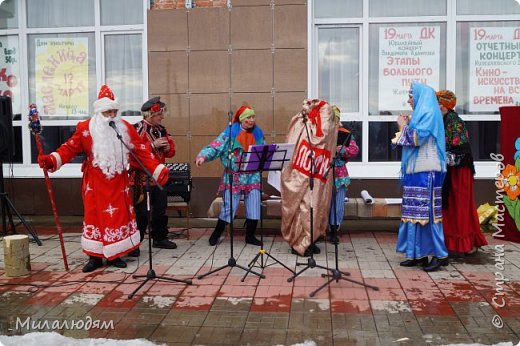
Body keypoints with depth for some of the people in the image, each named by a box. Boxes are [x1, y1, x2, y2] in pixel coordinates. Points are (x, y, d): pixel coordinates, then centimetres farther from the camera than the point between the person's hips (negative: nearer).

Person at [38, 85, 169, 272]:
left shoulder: (126, 128, 1)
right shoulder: (85, 128, -4)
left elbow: (141, 152, -1)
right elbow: (70, 148, -6)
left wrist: (158, 169, -9)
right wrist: (51, 160, -23)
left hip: (118, 182, 2)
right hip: (95, 183, -2)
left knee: (119, 215, 5)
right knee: (95, 215, 3)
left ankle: (114, 255, 18)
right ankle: (95, 256, 13)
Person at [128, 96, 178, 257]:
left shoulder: (161, 130, 11)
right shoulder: (137, 129, -10)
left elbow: (171, 152, 16)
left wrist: (167, 147, -7)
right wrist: (153, 145, -23)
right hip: (142, 177, -7)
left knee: (160, 210, 14)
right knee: (141, 212, -5)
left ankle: (160, 238, 28)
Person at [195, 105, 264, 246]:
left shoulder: (258, 133, 7)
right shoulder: (230, 132, -6)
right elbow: (215, 146, -13)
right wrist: (203, 156, -28)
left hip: (253, 177, 4)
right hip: (233, 177, -4)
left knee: (254, 207, 5)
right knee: (228, 207, 0)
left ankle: (250, 236, 21)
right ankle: (216, 234, 19)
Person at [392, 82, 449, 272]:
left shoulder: (428, 113, -8)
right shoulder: (421, 114, 21)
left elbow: (416, 138, -17)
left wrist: (403, 126, -2)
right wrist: (406, 124, 14)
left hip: (426, 172, -10)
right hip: (416, 171, 10)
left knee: (428, 211, -8)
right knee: (416, 212, 8)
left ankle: (440, 254, -2)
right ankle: (419, 254, 13)